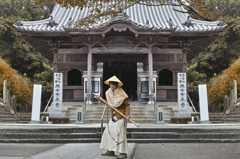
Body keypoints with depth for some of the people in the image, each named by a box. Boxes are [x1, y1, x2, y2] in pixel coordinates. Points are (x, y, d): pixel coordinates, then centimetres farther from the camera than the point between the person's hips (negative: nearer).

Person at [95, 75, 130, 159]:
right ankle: (110, 151, 18)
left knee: (120, 133, -10)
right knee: (109, 132, 8)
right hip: (113, 117, 7)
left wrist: (127, 115, -21)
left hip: (120, 117, -7)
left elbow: (127, 105, -9)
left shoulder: (121, 94, -11)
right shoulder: (109, 93, 8)